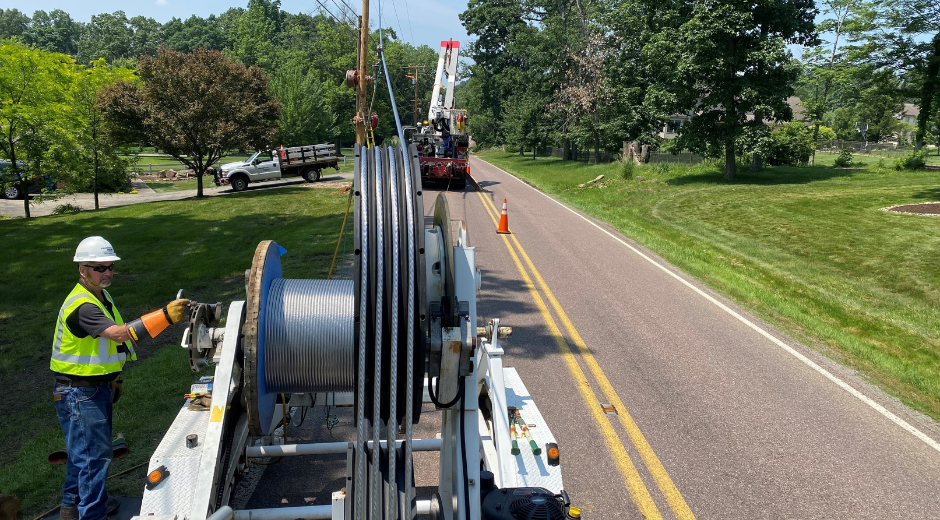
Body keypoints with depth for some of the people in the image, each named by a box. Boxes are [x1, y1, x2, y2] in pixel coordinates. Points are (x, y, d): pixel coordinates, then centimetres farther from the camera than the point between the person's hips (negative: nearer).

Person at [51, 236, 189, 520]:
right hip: (79, 393, -10)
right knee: (94, 454, -4)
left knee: (85, 451, 22)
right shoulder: (81, 305, -26)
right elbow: (121, 333, -40)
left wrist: (112, 378, 20)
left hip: (98, 387, 10)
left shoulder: (101, 296, 7)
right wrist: (165, 316, -49)